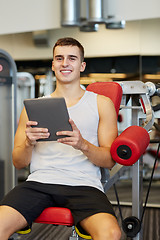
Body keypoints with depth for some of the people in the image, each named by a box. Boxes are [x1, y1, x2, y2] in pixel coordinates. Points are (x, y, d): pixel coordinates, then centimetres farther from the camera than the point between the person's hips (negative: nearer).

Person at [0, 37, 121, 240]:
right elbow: (18, 163, 15)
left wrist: (83, 145, -13)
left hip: (83, 185, -1)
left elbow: (109, 160, 8)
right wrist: (29, 143, -8)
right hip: (39, 182, 2)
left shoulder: (101, 103, 14)